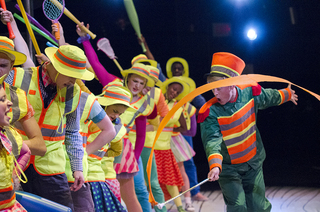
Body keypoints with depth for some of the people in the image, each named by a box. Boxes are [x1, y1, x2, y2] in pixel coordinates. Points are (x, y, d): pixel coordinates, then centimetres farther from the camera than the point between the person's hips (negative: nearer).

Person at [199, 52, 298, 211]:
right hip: (228, 169, -3)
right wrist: (215, 165, -52)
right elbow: (212, 140, -34)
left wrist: (286, 94, 34)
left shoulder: (250, 93, -10)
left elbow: (269, 97, 13)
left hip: (253, 165, 3)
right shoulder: (211, 112, -22)